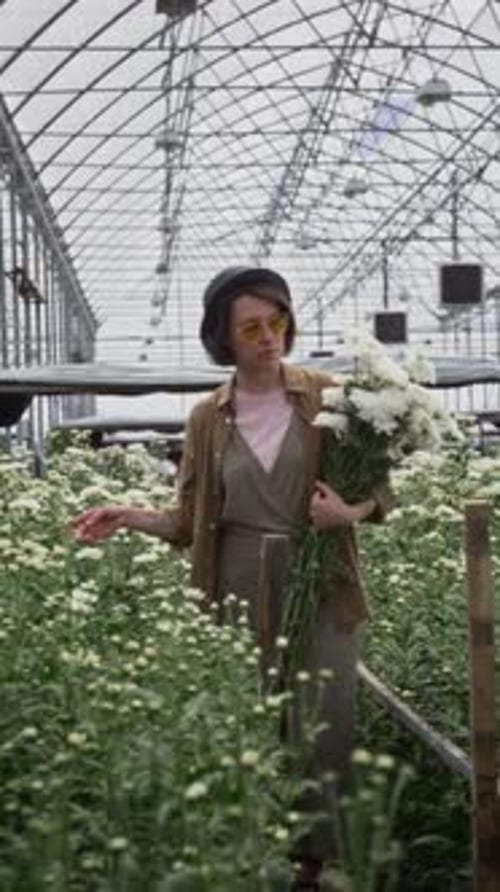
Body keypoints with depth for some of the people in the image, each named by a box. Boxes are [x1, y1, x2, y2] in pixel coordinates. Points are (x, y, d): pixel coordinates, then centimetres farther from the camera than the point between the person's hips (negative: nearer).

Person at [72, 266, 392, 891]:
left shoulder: (326, 397, -2)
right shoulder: (208, 419, 4)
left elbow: (380, 490, 3)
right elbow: (190, 523, 7)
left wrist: (353, 512, -18)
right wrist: (129, 517, -9)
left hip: (321, 589, -1)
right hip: (241, 594, 2)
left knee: (328, 729, -1)